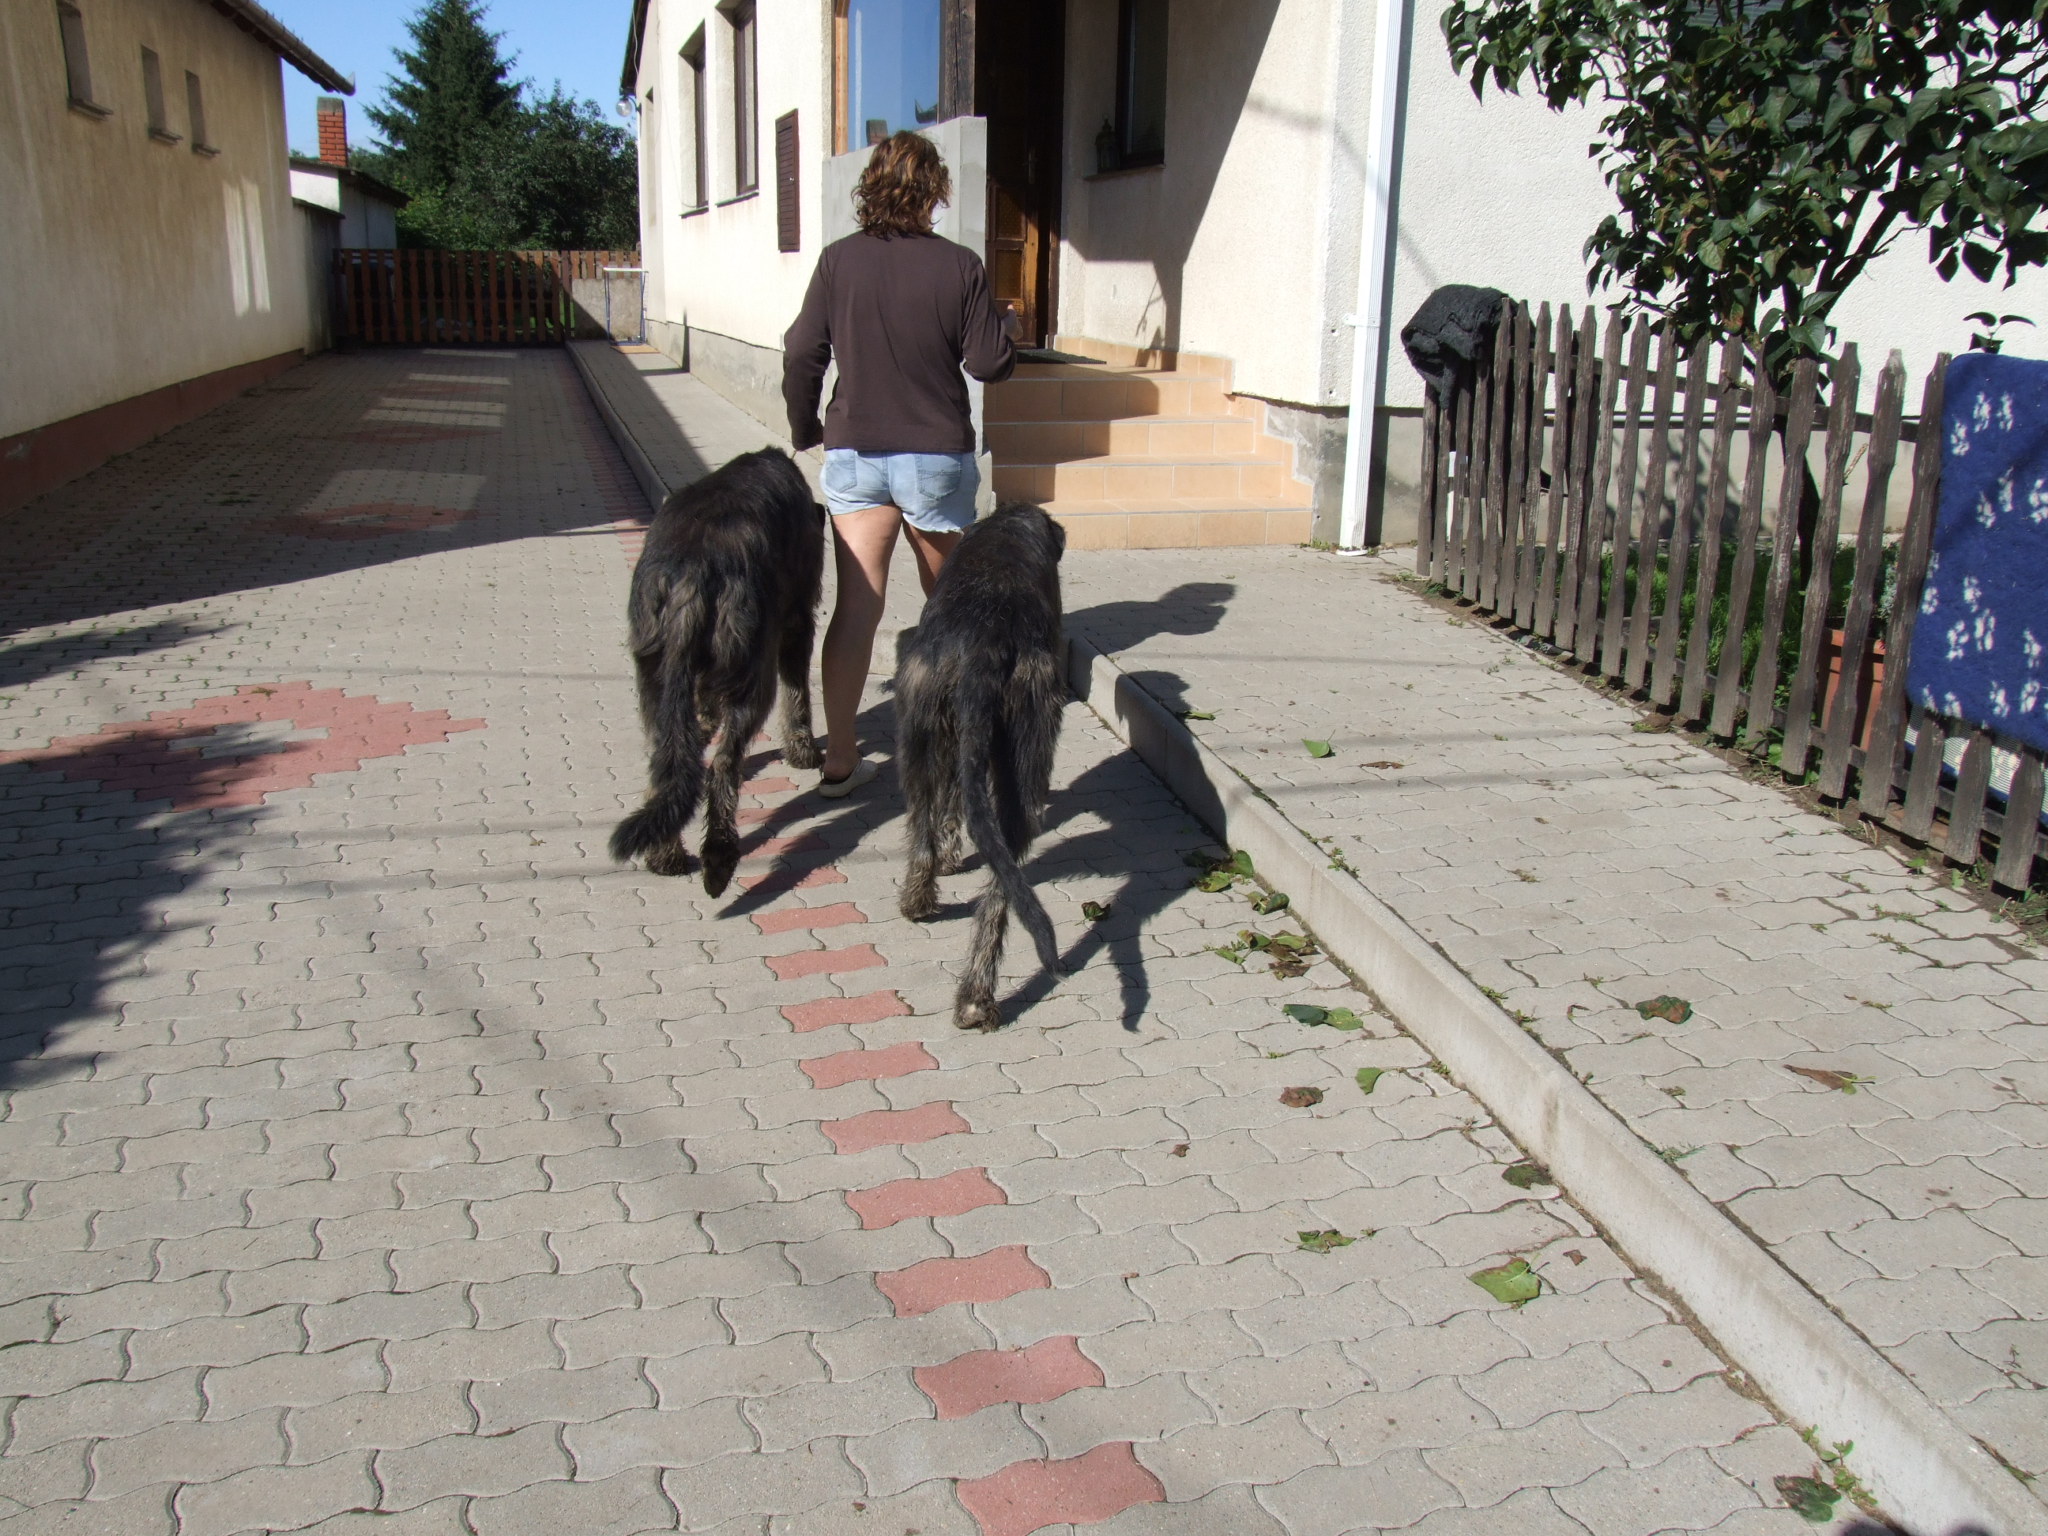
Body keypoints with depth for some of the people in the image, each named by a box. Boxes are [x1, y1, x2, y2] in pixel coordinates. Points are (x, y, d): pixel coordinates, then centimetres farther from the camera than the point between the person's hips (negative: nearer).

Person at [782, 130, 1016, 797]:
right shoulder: (960, 266, -8)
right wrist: (1001, 333, 16)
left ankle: (839, 758, -6)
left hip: (855, 454, 1)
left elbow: (802, 353, -2)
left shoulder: (838, 260, -3)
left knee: (857, 604, -1)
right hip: (937, 455, -1)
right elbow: (990, 363, -6)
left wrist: (804, 427, 14)